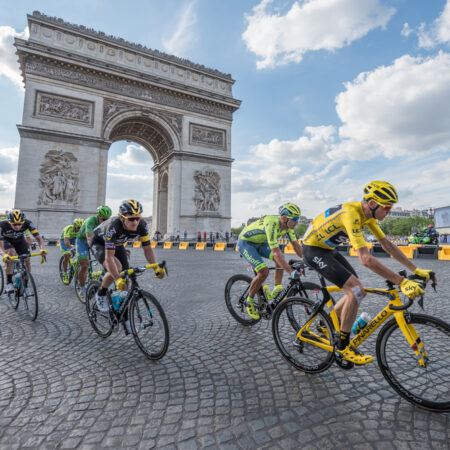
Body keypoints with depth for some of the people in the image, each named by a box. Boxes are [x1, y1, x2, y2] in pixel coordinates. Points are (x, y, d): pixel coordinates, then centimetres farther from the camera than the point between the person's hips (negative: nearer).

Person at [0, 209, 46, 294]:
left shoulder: (27, 223, -33)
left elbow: (38, 238, -33)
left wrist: (42, 249, -53)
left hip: (20, 240, 2)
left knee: (27, 260, -12)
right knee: (11, 253, -33)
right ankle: (9, 283, -23)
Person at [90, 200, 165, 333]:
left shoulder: (142, 225, -29)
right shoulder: (113, 226, -42)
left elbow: (147, 249, -21)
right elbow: (109, 257, -43)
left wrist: (156, 268, -34)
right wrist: (117, 279, -52)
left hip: (118, 244, 5)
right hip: (99, 243, -4)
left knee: (125, 278, -6)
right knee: (117, 267, -32)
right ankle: (101, 295, -3)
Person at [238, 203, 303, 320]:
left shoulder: (287, 225, -12)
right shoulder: (272, 224, -36)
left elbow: (296, 244, -3)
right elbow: (276, 252, -42)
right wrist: (290, 272, -46)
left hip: (260, 243, 8)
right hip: (245, 243, -8)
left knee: (281, 260, -8)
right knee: (263, 272, -22)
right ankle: (249, 301, -1)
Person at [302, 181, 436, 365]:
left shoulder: (368, 214, 0)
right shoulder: (352, 213, -30)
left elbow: (387, 245, 6)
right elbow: (366, 259, -36)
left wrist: (416, 270, 2)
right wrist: (401, 281, -33)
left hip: (328, 249, 10)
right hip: (313, 249, -9)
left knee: (357, 291, 8)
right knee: (356, 290, -18)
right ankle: (342, 347, -2)